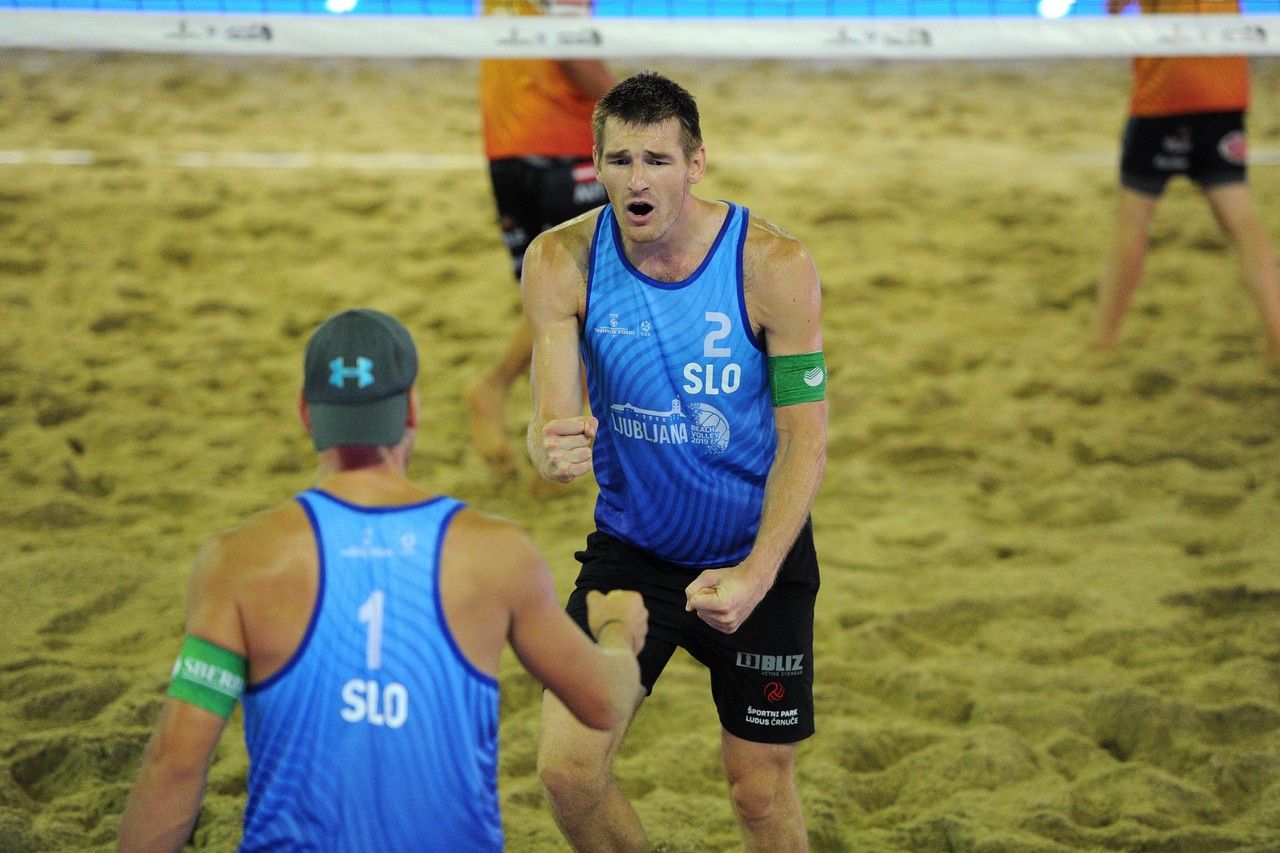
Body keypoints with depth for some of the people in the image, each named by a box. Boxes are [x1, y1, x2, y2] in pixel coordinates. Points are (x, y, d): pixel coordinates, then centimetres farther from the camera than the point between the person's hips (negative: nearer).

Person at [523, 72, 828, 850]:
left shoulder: (773, 264, -19)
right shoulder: (562, 261, -14)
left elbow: (805, 437, -16)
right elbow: (551, 415, -14)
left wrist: (756, 574, -27)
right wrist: (552, 451, -40)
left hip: (759, 552, -1)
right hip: (631, 545, 2)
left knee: (762, 790, 4)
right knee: (567, 769, -8)